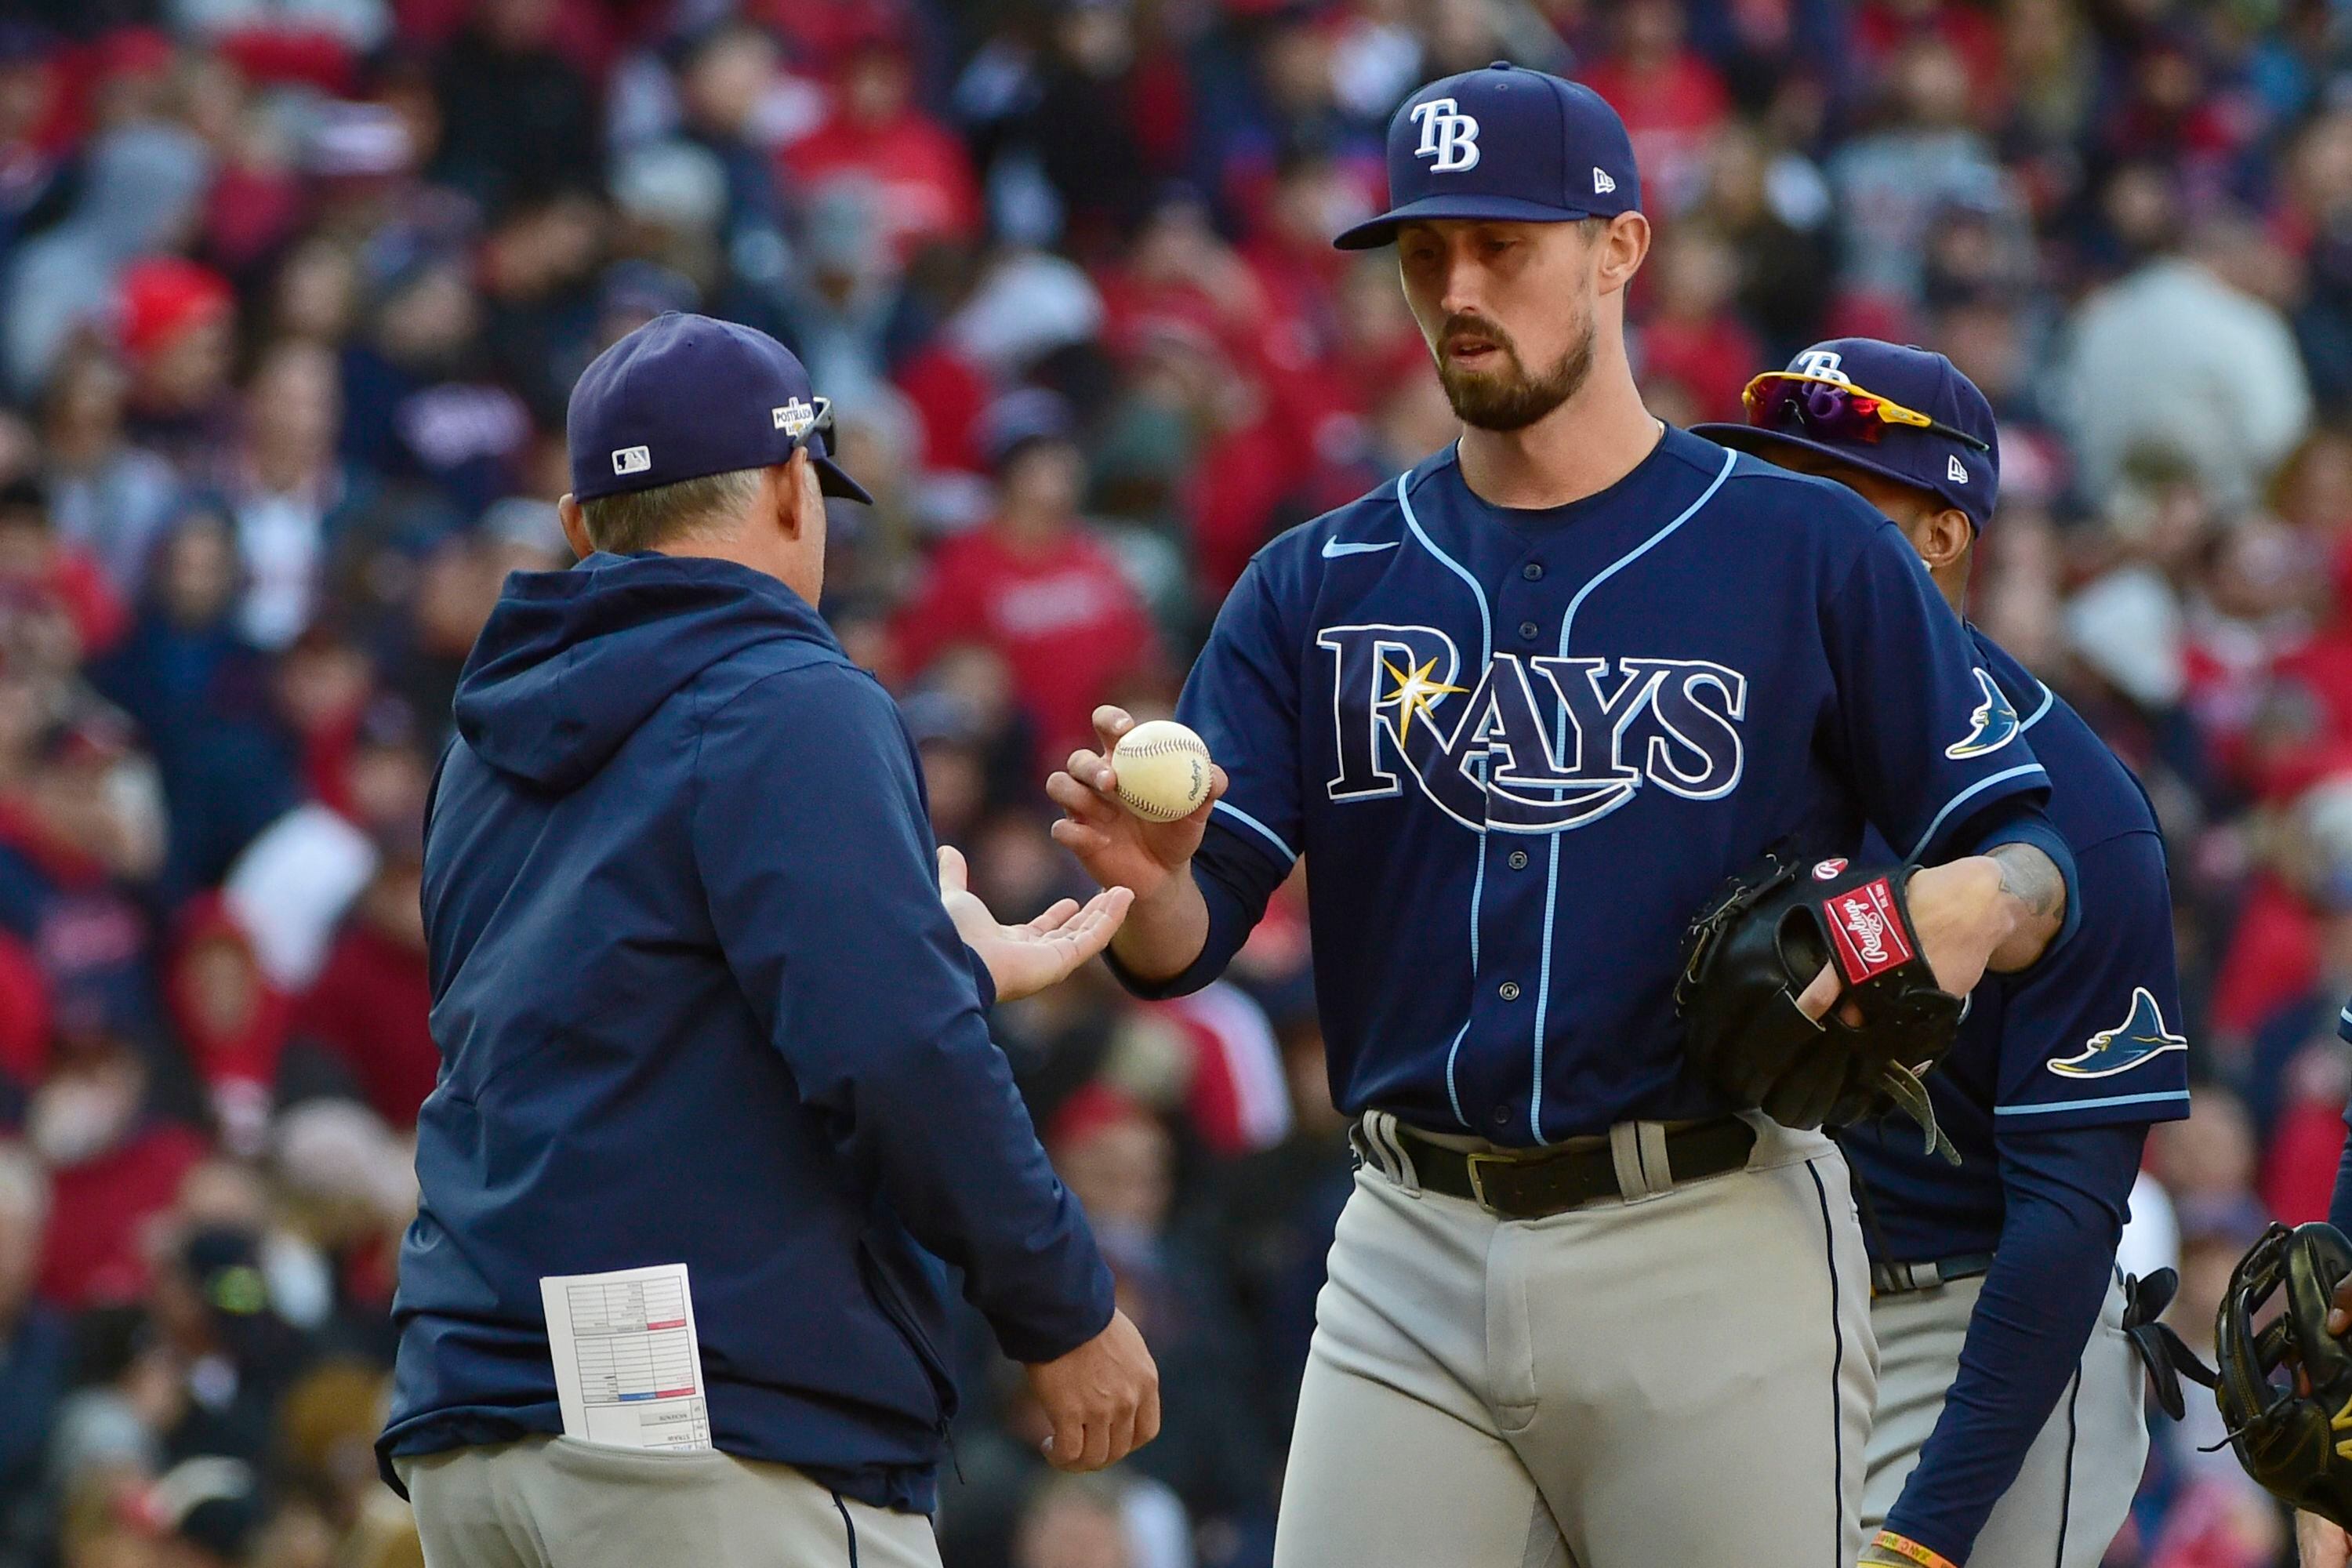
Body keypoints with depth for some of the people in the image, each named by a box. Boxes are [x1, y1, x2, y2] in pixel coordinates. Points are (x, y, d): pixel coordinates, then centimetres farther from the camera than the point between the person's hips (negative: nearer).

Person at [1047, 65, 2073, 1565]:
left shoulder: (1810, 552, 2)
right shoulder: (1324, 584, 11)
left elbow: (2031, 865, 1)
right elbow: (1188, 940, 3)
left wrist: (1971, 907, -23)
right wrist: (1145, 877, -20)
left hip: (1717, 1255, -3)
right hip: (1412, 1257, 3)